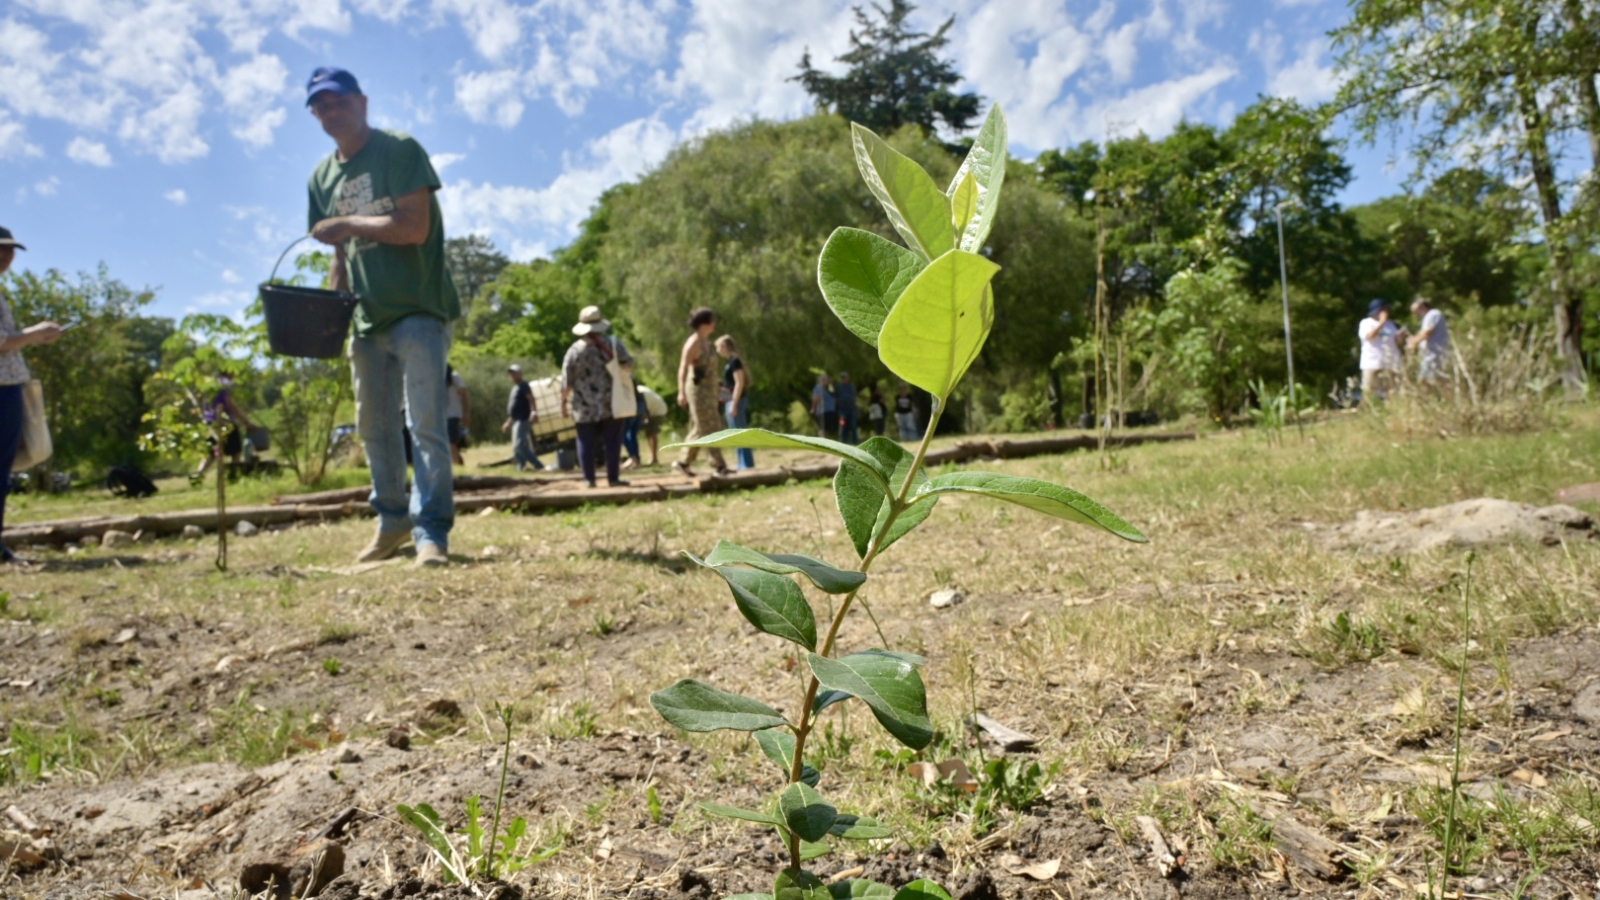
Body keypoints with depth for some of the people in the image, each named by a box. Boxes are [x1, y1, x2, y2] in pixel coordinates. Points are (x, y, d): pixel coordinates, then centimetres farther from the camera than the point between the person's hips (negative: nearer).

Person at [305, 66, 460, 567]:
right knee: (374, 426, 13)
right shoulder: (322, 177, 15)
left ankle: (432, 531, -10)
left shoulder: (400, 151, -5)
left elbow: (415, 227, -16)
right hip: (366, 318, 7)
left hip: (418, 310, -7)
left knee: (425, 424, -12)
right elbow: (341, 250, 17)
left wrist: (350, 223, -11)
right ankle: (392, 520, 26)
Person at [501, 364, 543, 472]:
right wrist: (509, 422, 31)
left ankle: (538, 465, -20)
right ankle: (521, 468, 12)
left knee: (519, 445, -20)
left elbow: (531, 399, -22)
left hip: (523, 421, -10)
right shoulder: (515, 387, 23)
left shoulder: (523, 386, -6)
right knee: (517, 447, 9)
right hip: (517, 421, 10)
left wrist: (534, 412, -38)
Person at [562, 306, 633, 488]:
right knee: (612, 440, 4)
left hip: (585, 407, 0)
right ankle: (613, 478, 3)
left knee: (586, 442, 6)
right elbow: (629, 365, -1)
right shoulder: (613, 343, -2)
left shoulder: (574, 350, -2)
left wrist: (564, 402, 7)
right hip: (610, 404, 0)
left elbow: (567, 381, -2)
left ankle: (589, 478, 7)